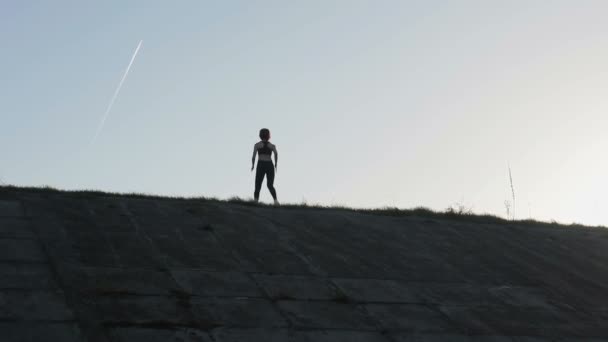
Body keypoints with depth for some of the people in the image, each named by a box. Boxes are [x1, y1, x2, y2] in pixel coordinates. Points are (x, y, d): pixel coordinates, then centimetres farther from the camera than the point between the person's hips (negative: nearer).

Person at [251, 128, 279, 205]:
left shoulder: (257, 145, 10)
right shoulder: (272, 145, 15)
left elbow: (254, 155, -3)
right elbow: (276, 154, -4)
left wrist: (252, 165, 9)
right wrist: (276, 164, 4)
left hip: (261, 165, -2)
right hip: (270, 165, 2)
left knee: (258, 186, 3)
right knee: (270, 185, 9)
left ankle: (255, 202, -17)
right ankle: (275, 200, -15)